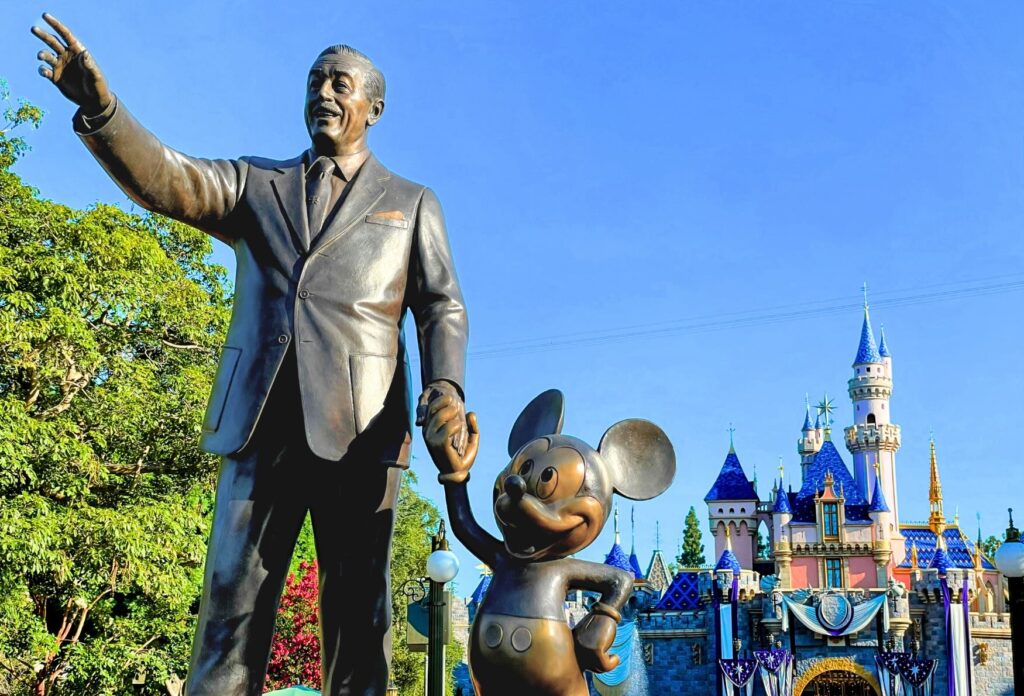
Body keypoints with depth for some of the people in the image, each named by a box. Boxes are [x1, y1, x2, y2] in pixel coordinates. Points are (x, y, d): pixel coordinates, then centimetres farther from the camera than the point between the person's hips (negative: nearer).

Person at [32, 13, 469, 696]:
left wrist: (445, 391, -12)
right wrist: (100, 108, -15)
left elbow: (442, 307, 8)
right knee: (232, 605, -3)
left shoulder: (411, 203, 17)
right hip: (261, 421, 2)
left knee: (358, 615, -1)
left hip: (359, 428, -1)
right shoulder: (257, 183, 20)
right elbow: (169, 181, 3)